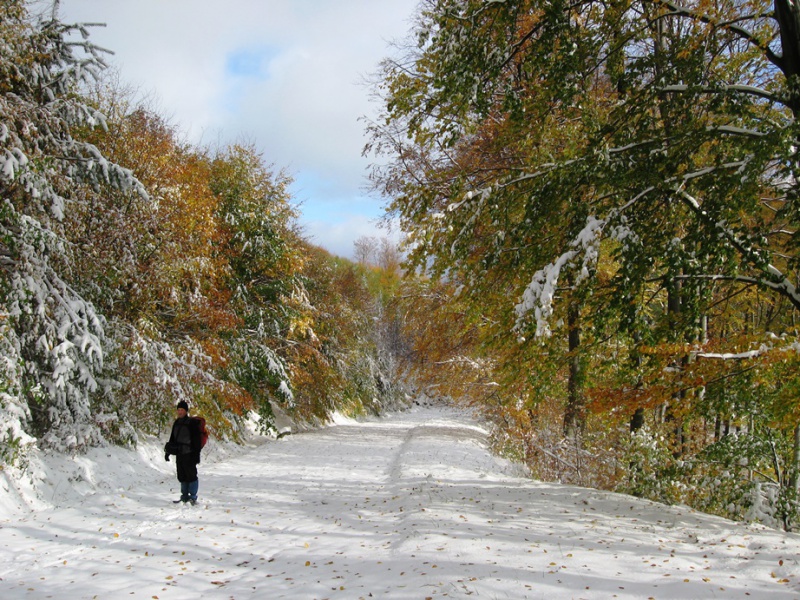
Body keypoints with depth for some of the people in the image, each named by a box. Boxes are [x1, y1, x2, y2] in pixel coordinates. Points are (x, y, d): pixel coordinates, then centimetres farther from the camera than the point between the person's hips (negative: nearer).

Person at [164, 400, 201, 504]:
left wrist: (196, 455, -14)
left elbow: (196, 440, -10)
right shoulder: (176, 423, 14)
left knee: (191, 475, -5)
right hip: (179, 454, 7)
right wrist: (168, 452, 21)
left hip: (188, 454, -7)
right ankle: (185, 497, 19)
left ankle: (193, 497, 1)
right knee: (182, 476, 11)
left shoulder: (192, 423, -8)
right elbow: (172, 439, 23)